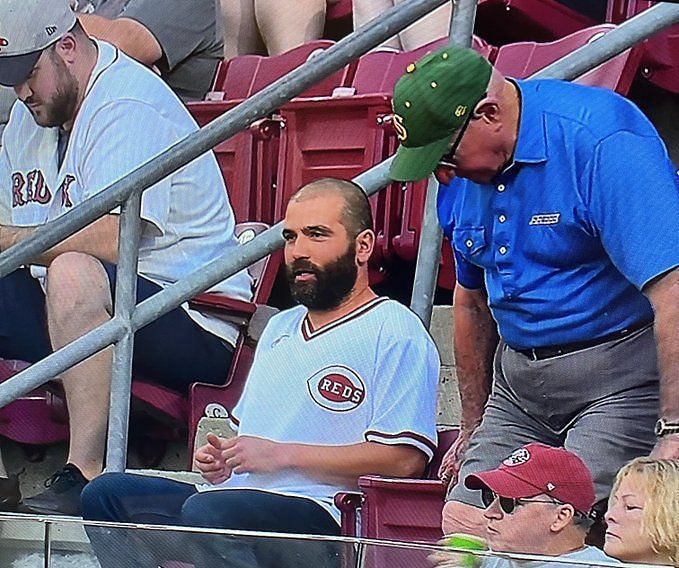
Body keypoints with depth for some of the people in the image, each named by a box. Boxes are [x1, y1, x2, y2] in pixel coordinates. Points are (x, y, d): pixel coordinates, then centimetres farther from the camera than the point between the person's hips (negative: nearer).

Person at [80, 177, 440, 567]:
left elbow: (406, 458, -13)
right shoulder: (281, 327, 28)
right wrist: (219, 456, 12)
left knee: (205, 511, -37)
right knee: (107, 493, -14)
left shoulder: (394, 331, -1)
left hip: (318, 516, -9)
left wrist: (283, 454, -10)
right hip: (232, 493, 9)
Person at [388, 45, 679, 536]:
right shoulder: (461, 175, 6)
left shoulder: (601, 143, -21)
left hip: (621, 379, -8)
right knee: (459, 531, -3)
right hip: (519, 381, 8)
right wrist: (474, 429, 25)